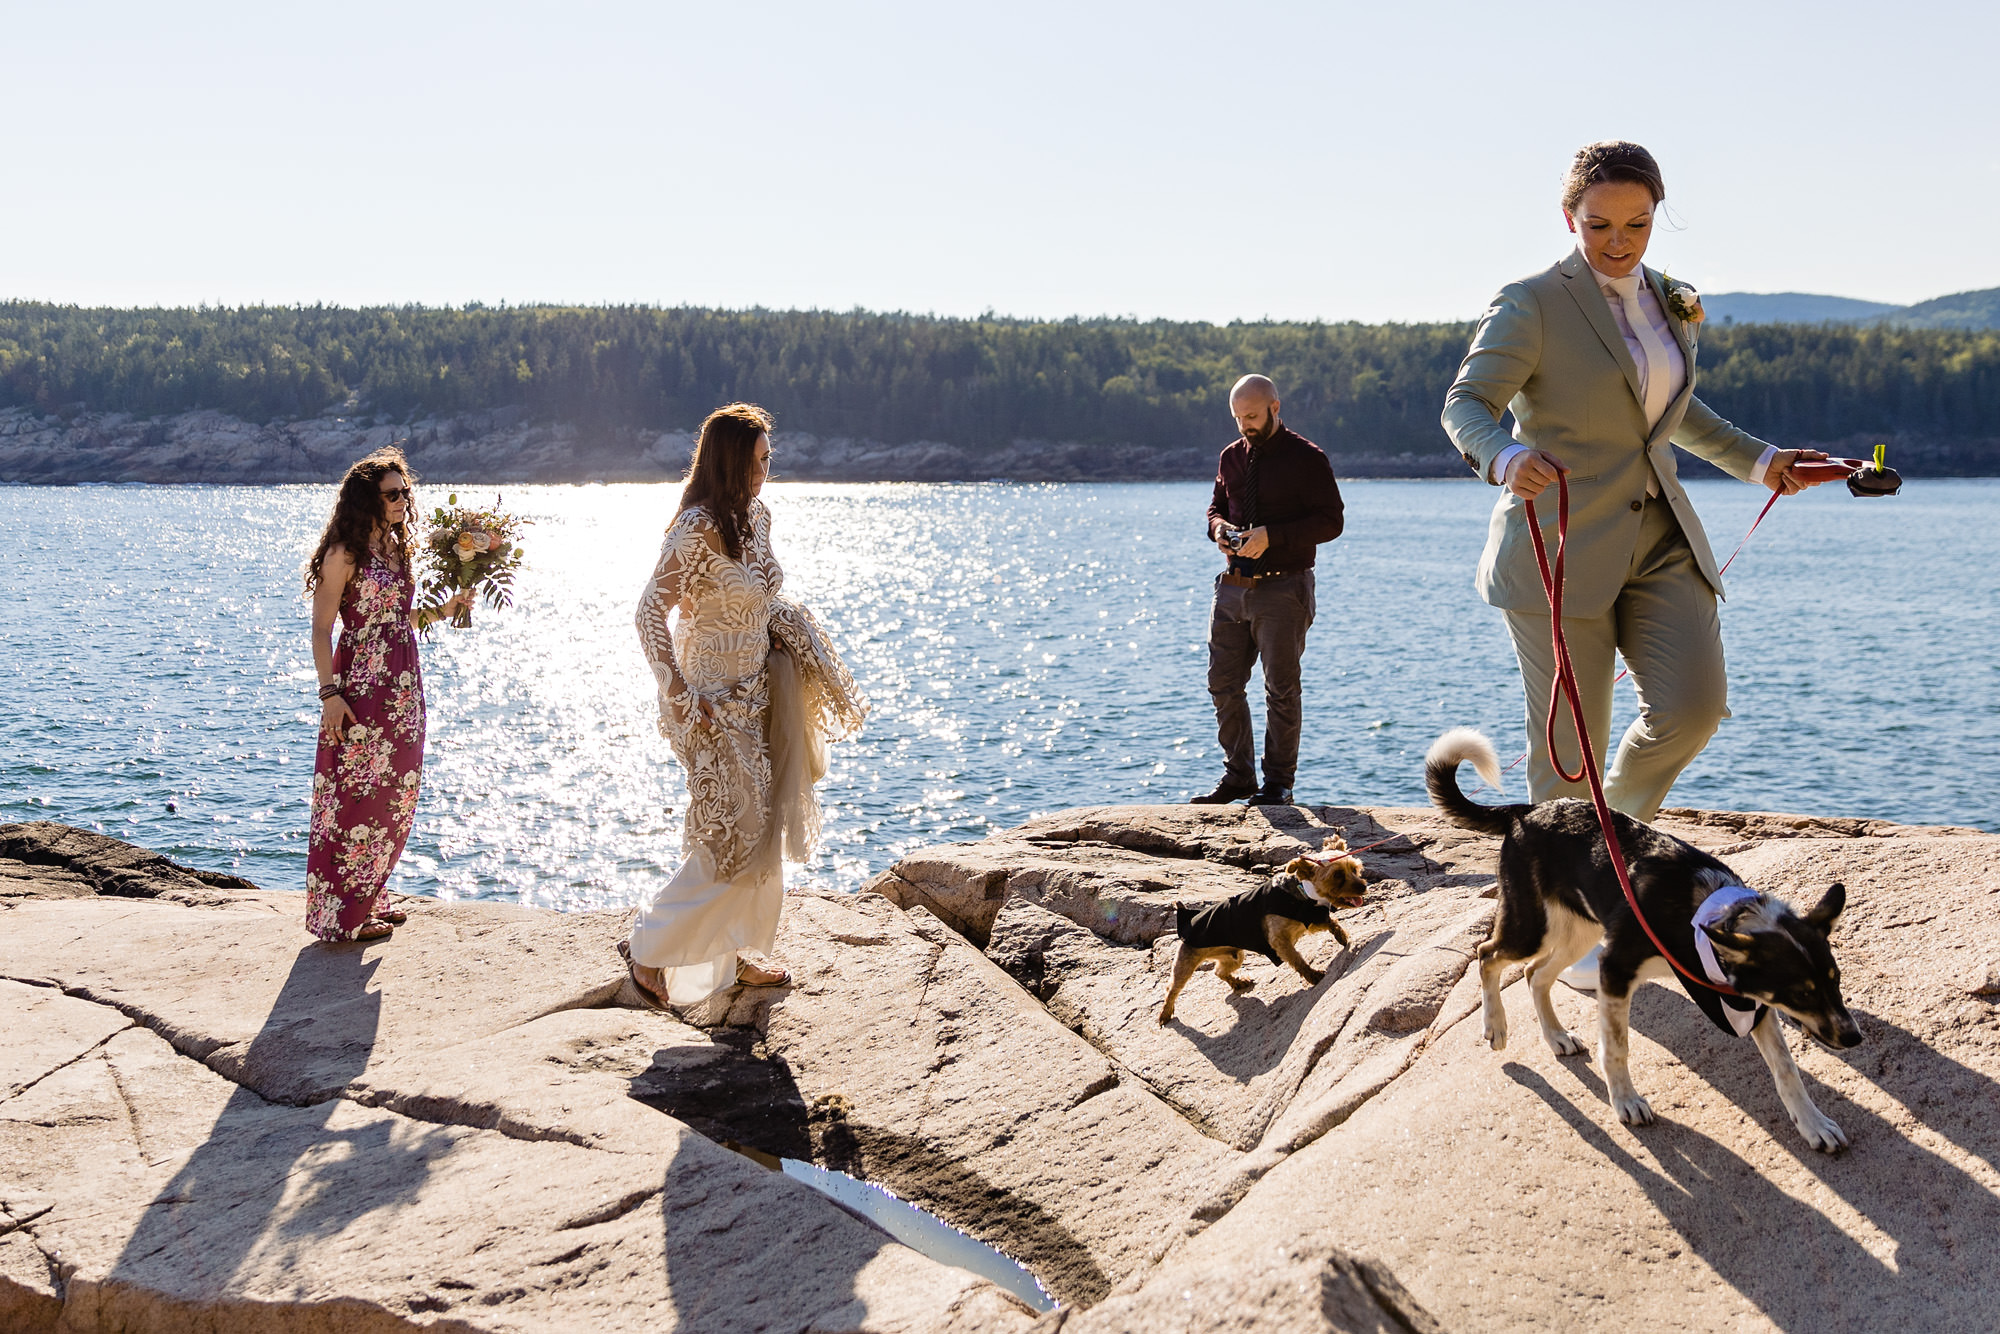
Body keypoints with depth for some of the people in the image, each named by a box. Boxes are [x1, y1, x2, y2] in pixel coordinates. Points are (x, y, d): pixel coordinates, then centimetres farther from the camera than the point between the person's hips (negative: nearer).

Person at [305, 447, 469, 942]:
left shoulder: (395, 549, 13)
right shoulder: (345, 554, -10)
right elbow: (320, 629, -12)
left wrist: (446, 609, 4)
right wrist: (330, 693, -19)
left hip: (403, 687, 8)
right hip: (361, 687, -8)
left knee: (394, 798, 12)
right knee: (355, 796, -3)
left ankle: (367, 899, 24)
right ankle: (339, 915, 5)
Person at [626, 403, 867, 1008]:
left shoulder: (757, 516, 4)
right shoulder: (698, 528, -21)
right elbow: (650, 610, -21)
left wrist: (777, 634, 7)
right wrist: (680, 697, -23)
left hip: (757, 693, 8)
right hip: (717, 702, -8)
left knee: (761, 831, 14)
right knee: (732, 836, -5)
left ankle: (736, 955, 27)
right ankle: (648, 946, 10)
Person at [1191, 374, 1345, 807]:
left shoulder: (1306, 458, -6)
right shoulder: (1232, 456, 12)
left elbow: (1331, 520, -10)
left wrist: (1272, 536, -20)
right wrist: (1218, 527, -2)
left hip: (1283, 589, -6)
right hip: (1234, 586, 6)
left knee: (1282, 689, 0)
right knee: (1223, 684, 6)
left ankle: (1278, 783, 10)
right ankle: (1238, 776, 18)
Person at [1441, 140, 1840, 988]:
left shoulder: (1668, 303, 12)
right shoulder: (1533, 305, -8)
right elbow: (1466, 405, -16)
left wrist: (1759, 462, 18)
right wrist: (1507, 458, -37)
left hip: (1658, 538, 5)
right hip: (1560, 547, -5)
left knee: (1692, 705, -13)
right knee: (1568, 744, -1)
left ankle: (1620, 816, 18)